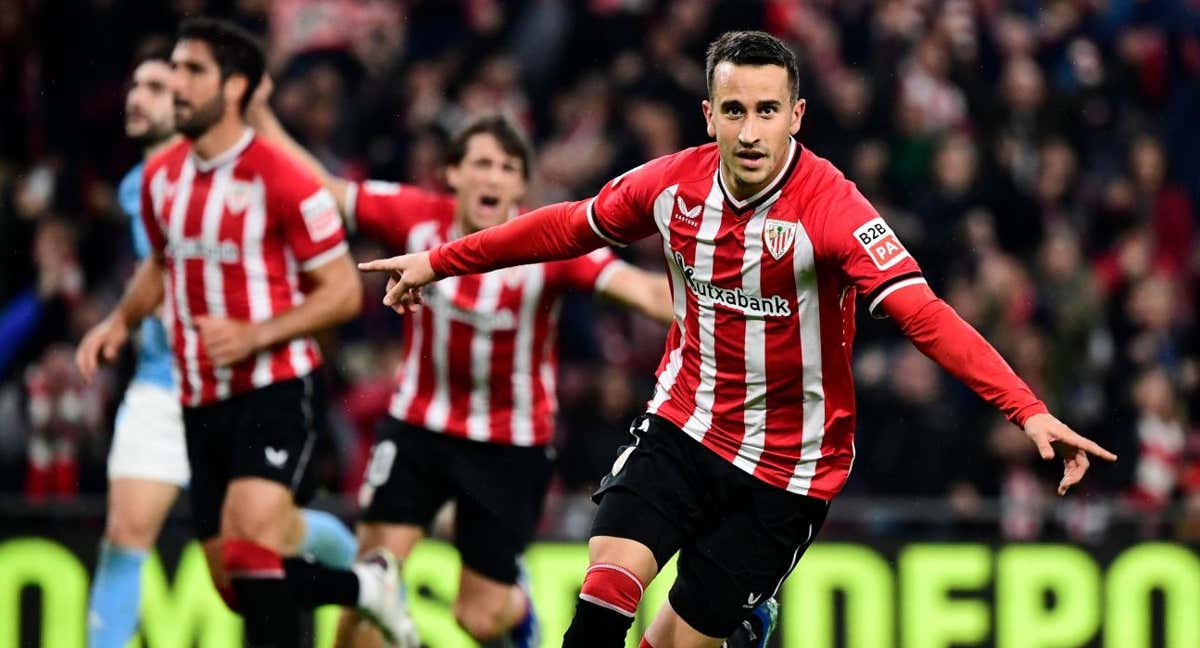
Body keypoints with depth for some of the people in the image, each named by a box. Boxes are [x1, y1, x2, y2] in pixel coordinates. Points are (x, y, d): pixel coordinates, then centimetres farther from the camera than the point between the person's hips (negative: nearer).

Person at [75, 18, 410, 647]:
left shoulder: (282, 182, -14)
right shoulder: (160, 176, 7)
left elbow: (342, 292, -10)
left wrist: (253, 335, -21)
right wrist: (120, 321, 8)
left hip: (277, 389, -7)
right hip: (202, 401, 7)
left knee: (251, 552, -26)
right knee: (235, 585, 9)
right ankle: (363, 583, 31)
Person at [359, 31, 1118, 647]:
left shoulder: (830, 207, -24)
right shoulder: (674, 184, -8)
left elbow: (925, 315, -33)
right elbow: (570, 228, 11)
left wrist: (1028, 411, -45)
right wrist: (439, 261, 17)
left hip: (787, 465, -3)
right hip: (685, 424, 3)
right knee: (610, 583, -18)